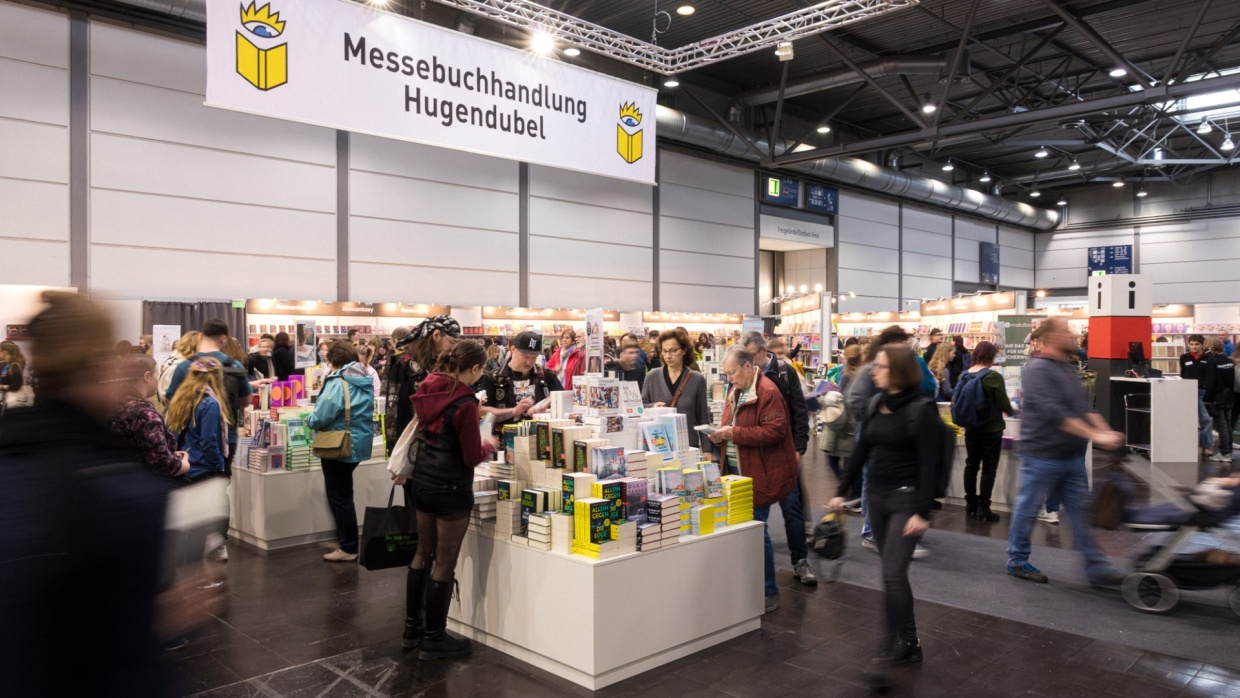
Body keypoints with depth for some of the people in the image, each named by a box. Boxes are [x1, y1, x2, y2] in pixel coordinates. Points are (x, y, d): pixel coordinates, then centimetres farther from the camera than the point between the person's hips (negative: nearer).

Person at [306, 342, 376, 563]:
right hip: (359, 444, 8)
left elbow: (321, 416, -23)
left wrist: (309, 421, 0)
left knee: (339, 497, 3)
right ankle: (347, 541, 30)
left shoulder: (338, 383, -19)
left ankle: (348, 548, 10)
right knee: (343, 495, 21)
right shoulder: (366, 382, 5)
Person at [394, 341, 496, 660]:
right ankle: (434, 639, 15)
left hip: (423, 482, 8)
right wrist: (489, 444, 3)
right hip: (451, 489, -8)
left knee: (423, 553, 19)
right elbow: (472, 457, -16)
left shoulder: (429, 389, 1)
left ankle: (412, 628, 30)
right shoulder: (465, 403, -21)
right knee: (445, 564, 4)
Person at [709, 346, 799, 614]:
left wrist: (734, 433, -24)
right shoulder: (736, 391, 13)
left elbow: (775, 431, -23)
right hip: (737, 470, 9)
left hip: (760, 473, -9)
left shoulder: (767, 392, -16)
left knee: (756, 530, -3)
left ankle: (768, 592, 11)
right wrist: (722, 434, 2)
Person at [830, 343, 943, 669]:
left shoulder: (922, 408, -14)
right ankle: (907, 641, 26)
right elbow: (861, 451, 12)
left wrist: (922, 512, -20)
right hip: (877, 496, 7)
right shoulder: (875, 404, 6)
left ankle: (899, 642, 6)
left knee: (893, 572, -9)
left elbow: (929, 465, -16)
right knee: (893, 571, 13)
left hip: (906, 499, -7)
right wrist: (842, 491, 11)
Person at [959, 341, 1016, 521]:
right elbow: (1004, 405, -14)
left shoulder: (965, 376, -1)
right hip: (991, 429, -5)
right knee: (989, 468, 2)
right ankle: (983, 508, 3)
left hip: (971, 428, 6)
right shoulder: (994, 376, -17)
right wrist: (1013, 411, 7)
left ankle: (970, 504, 21)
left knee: (971, 464, 14)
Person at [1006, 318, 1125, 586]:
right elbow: (1055, 413, -25)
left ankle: (1096, 568, 16)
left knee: (1081, 513, 11)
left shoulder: (1068, 369, 12)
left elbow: (1084, 406, 12)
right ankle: (1017, 562, 19)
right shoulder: (1037, 370, -17)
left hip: (1072, 456, 9)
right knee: (1027, 510, 5)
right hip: (1042, 456, -9)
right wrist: (1095, 436, -26)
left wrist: (1106, 431, -4)